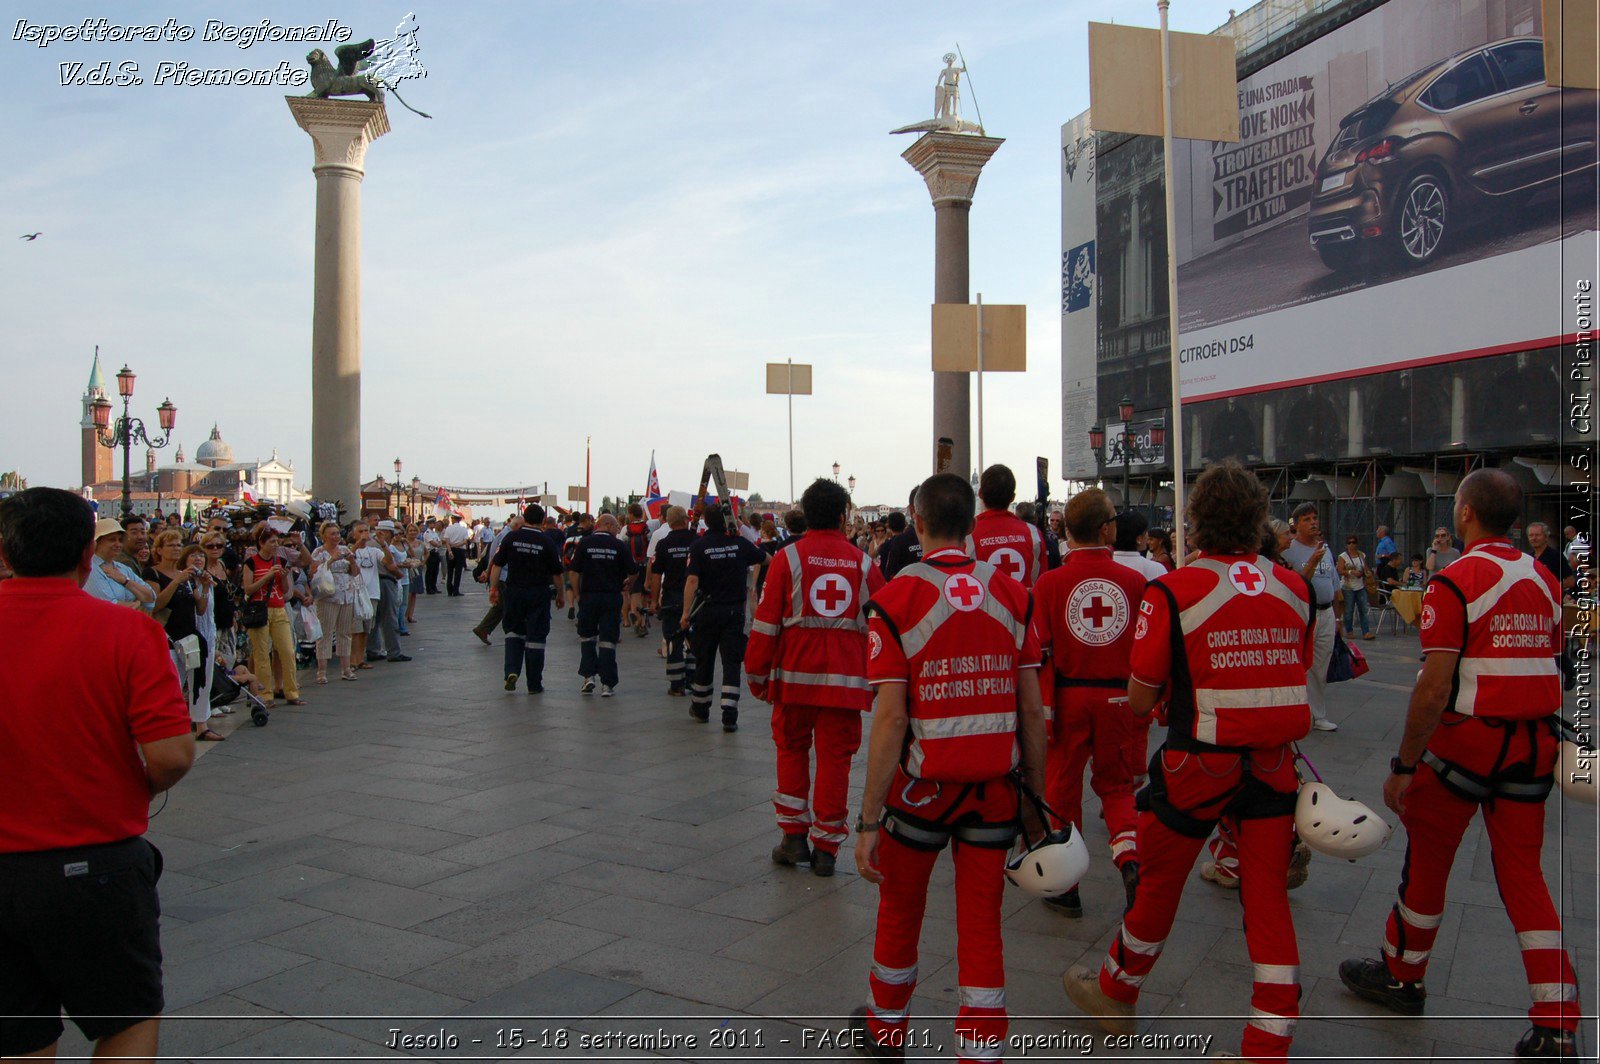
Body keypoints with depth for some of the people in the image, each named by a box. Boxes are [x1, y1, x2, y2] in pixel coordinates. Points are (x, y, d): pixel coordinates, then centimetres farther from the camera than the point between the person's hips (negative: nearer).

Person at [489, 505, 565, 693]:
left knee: (513, 631, 18)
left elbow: (497, 565, -2)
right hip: (539, 593, -2)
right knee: (536, 637, 4)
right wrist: (560, 595, 11)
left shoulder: (510, 538, -2)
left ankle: (512, 671, 0)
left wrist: (493, 589, 5)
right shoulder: (547, 542, -6)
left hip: (513, 591, 2)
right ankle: (534, 684, 9)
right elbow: (556, 573, -1)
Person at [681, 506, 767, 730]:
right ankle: (729, 716, -9)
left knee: (704, 660, 14)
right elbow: (766, 560, 14)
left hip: (708, 611, 0)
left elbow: (692, 580, -14)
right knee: (732, 662, 0)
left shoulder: (698, 546, -8)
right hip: (735, 610, 0)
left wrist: (686, 612, -11)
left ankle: (701, 708, 30)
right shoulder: (740, 543, -1)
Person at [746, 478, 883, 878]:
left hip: (795, 676, -1)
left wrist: (756, 674, 5)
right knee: (835, 759, 7)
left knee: (791, 750, 16)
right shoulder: (863, 563, 5)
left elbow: (767, 621, -3)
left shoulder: (788, 558, -2)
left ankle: (794, 836, 15)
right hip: (847, 680, 1)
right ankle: (826, 848, 11)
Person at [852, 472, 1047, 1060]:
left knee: (900, 910, 20)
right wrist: (1037, 794, 9)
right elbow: (1032, 708, -2)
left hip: (921, 788, -2)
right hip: (995, 789, 2)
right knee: (982, 924, 12)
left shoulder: (896, 599, -12)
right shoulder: (1012, 593, -2)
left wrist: (868, 820, -12)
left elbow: (890, 718, -16)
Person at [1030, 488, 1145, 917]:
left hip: (1067, 699, -1)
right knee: (1116, 784, 19)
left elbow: (1039, 653, -8)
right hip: (1121, 700, 1)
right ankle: (1130, 858, -3)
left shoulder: (1049, 583, -9)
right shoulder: (1134, 580, -6)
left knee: (1063, 787, 13)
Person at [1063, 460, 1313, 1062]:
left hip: (1198, 765, -3)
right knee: (1269, 898, 10)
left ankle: (1116, 995, 36)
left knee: (1159, 884, 15)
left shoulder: (1174, 591, -14)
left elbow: (1140, 701, -11)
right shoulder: (1294, 589, 0)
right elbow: (1296, 677, 10)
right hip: (1275, 765, 4)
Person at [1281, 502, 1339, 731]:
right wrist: (1312, 563, -28)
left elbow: (1331, 582, 20)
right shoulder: (1289, 550, -9)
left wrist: (1336, 616, 18)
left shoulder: (1324, 547, 14)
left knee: (1322, 667, 12)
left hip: (1326, 612, 7)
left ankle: (1318, 715, 21)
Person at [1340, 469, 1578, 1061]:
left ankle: (1402, 976, 28)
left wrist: (1404, 766, -12)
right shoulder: (1544, 581, 8)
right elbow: (1547, 667, 13)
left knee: (1426, 858, 11)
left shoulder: (1454, 581, -14)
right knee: (1522, 873, 11)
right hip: (1534, 744, 6)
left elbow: (1434, 687, -18)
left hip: (1467, 740, -6)